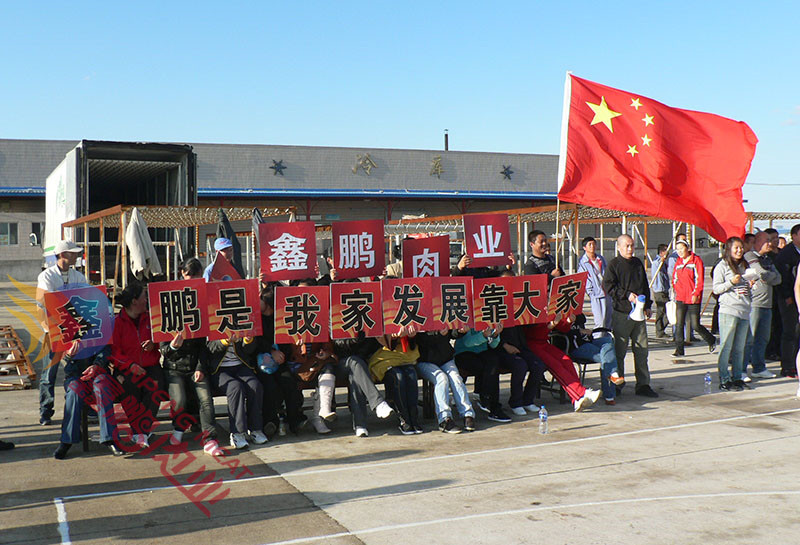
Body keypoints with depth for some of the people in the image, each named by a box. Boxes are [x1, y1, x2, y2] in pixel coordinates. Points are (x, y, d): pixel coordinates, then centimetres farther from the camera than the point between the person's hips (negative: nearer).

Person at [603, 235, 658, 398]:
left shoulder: (638, 263, 17)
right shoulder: (614, 264, -3)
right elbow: (608, 285, -11)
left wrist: (647, 305, 19)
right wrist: (627, 295, -17)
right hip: (622, 313, -6)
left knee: (642, 349, 6)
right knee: (620, 350, -1)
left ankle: (643, 384, 12)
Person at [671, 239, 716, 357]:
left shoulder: (696, 260, -5)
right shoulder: (678, 262, 12)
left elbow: (700, 279, -9)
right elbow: (674, 278, 18)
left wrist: (695, 294, -14)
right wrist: (678, 291, 4)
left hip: (694, 299, -5)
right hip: (680, 298, 5)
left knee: (695, 325, 1)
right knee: (679, 324, -3)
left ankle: (711, 340, 26)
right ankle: (679, 349, 2)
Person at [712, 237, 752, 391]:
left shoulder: (744, 266, 19)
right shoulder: (722, 266, 0)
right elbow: (716, 288, -5)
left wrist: (750, 284, 7)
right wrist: (731, 282, -18)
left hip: (744, 311, 6)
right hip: (728, 310, -6)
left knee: (740, 347, 8)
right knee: (726, 346, -5)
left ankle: (737, 377, 15)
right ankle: (724, 379, -1)